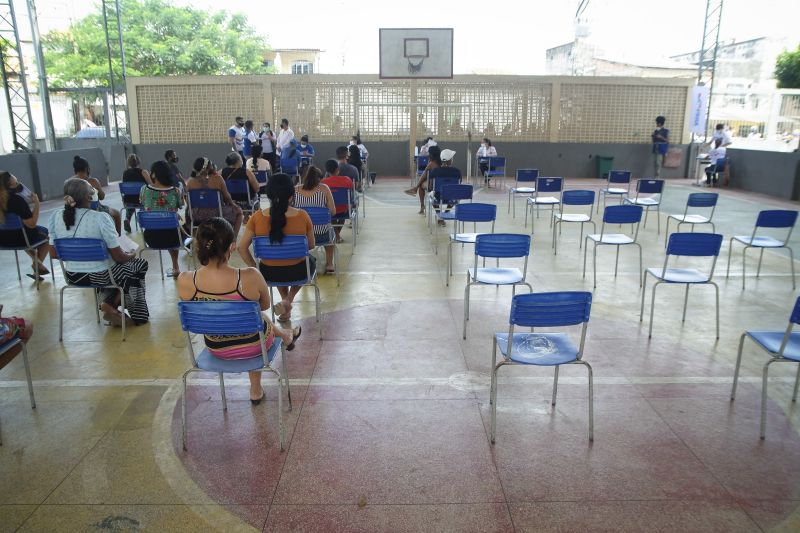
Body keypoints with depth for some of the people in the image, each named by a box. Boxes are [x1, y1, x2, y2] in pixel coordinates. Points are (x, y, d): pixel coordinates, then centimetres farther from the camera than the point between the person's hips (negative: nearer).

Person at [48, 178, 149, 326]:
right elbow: (118, 257, -17)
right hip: (99, 277, -6)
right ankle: (111, 304, 15)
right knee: (141, 264, 21)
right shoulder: (100, 218, -23)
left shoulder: (56, 217, -7)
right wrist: (131, 255, 5)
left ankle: (107, 302, 15)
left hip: (72, 277, 6)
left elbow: (54, 254, 2)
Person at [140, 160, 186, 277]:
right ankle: (175, 268, 41)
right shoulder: (176, 191, -11)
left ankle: (175, 268, 45)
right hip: (171, 238, -1)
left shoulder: (144, 189, -7)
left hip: (151, 237, 1)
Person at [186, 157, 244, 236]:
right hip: (216, 215, -3)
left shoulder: (190, 182, -10)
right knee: (238, 210, 24)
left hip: (196, 216, 4)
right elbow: (227, 198, -8)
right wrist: (232, 204, 14)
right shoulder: (217, 179, -19)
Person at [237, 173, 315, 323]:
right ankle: (288, 301, 20)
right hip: (298, 272, -2)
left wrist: (255, 269, 5)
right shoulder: (302, 216, -15)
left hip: (269, 273, 2)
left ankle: (286, 303, 34)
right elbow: (311, 246, -2)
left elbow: (242, 247, -9)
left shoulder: (257, 217, -13)